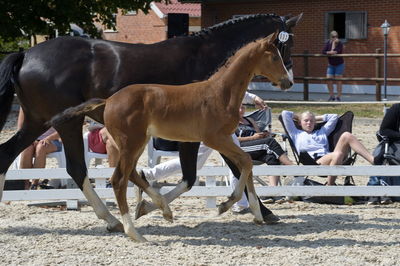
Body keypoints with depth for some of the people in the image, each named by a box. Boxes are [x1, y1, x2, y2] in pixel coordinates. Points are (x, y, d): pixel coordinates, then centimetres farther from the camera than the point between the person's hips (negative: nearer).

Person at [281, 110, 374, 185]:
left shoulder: (321, 132, 36)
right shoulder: (296, 134, 24)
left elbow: (334, 117, 42)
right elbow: (285, 113, 21)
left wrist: (317, 118, 40)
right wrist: (298, 117, 36)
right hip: (314, 162, -5)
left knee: (347, 136, -18)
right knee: (337, 154, -38)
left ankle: (373, 160, -31)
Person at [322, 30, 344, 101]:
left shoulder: (340, 44, -12)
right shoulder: (328, 43, -1)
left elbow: (337, 52, -27)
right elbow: (323, 52, -10)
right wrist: (329, 52, -26)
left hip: (339, 64, -4)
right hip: (331, 65, 4)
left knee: (338, 81, -3)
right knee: (329, 81, -3)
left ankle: (338, 97, 4)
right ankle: (332, 96, 11)